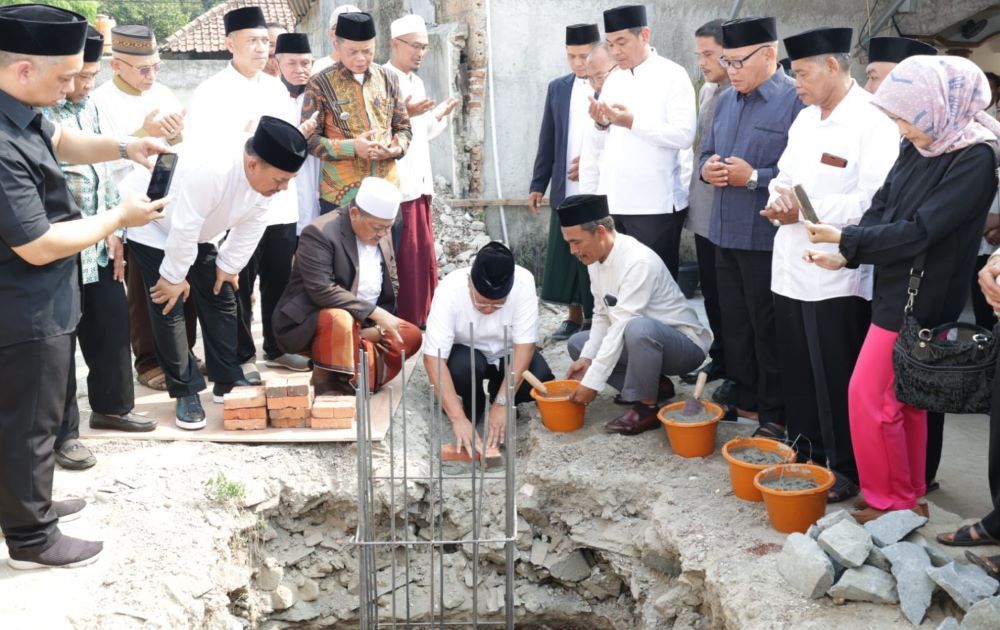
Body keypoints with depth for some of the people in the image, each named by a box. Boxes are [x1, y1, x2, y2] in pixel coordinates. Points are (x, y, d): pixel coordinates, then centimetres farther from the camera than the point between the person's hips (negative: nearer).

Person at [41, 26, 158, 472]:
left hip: (100, 243, 7)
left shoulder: (87, 106, 9)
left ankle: (111, 405, 36)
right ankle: (62, 432, 18)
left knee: (113, 325, 16)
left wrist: (115, 230, 10)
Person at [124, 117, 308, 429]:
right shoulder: (209, 170, -43)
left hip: (195, 233, 8)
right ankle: (185, 393, 4)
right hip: (154, 228, -7)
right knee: (169, 308, -8)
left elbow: (252, 224, -5)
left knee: (221, 299, 7)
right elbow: (183, 228, -35)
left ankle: (227, 382, 18)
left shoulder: (262, 176, -19)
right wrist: (174, 277, -24)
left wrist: (229, 264, -2)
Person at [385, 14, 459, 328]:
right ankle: (404, 323, 1)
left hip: (421, 182, 9)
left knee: (424, 255, 11)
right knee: (403, 258, -6)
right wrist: (404, 114, -27)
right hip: (396, 185, -9)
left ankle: (422, 318, 20)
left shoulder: (417, 82, 18)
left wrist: (440, 115, 10)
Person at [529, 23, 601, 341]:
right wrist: (537, 184, 10)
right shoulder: (557, 88, 10)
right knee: (566, 256, 9)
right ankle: (575, 316, 21)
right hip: (566, 191, 5)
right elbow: (547, 141, 12)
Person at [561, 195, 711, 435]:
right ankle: (653, 384, 5)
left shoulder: (638, 262, -28)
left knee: (639, 328, -39)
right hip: (645, 340, 9)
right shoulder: (595, 258, -2)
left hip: (684, 345, -9)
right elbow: (603, 315, 6)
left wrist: (592, 383, -29)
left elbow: (622, 325, -31)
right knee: (577, 343, 7)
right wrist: (587, 358, -8)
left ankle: (647, 407, -17)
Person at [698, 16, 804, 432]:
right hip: (725, 232, 8)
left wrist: (754, 177, -21)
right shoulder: (726, 101, 12)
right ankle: (743, 396, 31)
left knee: (768, 328, 2)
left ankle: (775, 413, 15)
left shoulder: (795, 100, -13)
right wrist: (707, 168, -1)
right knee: (734, 321, 17)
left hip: (766, 237, -7)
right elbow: (707, 151, 21)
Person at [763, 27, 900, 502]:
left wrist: (806, 213, -18)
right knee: (798, 373, 16)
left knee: (837, 381, 3)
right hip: (791, 268, 8)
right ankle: (806, 455, 32)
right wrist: (779, 197, -4)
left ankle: (847, 470, 18)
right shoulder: (805, 119, 13)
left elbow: (872, 203, -20)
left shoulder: (873, 122, -13)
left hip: (837, 277, -8)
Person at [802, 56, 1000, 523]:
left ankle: (890, 501, 15)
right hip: (898, 290, 8)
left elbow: (918, 232, -24)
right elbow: (881, 208, 6)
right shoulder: (917, 149, 4)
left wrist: (844, 238, -19)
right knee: (903, 399, 16)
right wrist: (845, 256, -8)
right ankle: (911, 495, 30)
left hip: (921, 300, -8)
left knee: (869, 396, -2)